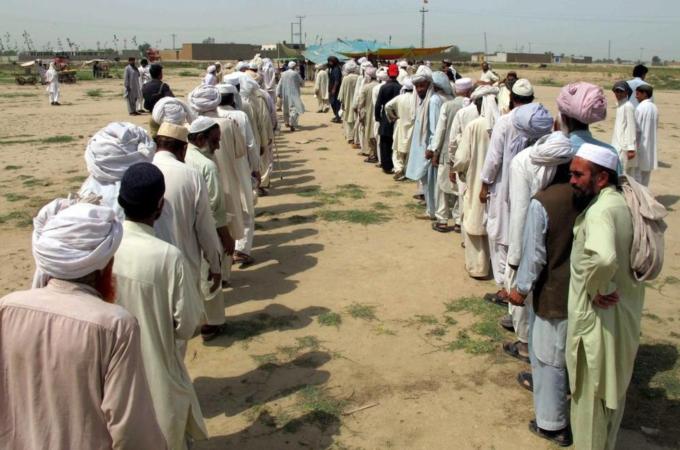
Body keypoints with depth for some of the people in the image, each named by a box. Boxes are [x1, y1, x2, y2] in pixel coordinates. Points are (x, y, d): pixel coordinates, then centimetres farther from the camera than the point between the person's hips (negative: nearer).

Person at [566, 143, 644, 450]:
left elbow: (603, 257, -46)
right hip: (623, 313, 9)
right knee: (612, 388, 25)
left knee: (590, 394, 11)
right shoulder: (623, 202, 2)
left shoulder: (601, 211, -27)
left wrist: (597, 289, -27)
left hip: (598, 318, -9)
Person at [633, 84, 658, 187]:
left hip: (641, 143, -7)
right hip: (650, 143, 7)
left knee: (637, 170, -1)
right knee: (646, 169, 13)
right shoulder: (654, 107, 6)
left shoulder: (641, 108, -16)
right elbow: (656, 126, 12)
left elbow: (637, 128, -15)